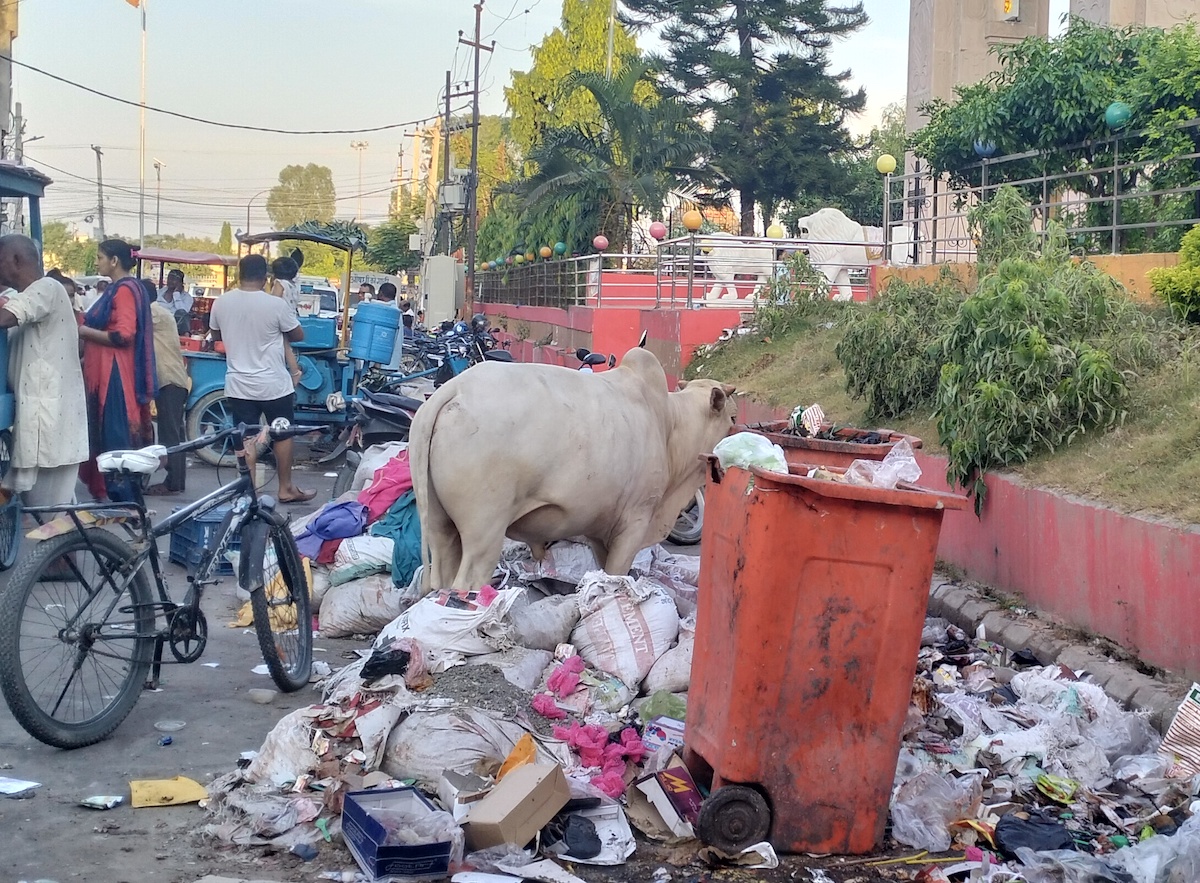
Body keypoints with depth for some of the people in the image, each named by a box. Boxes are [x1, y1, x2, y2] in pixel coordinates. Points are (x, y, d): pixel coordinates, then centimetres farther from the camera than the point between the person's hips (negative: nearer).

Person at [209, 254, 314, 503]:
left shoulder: (221, 303, -4)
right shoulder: (275, 304, -15)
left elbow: (216, 336, 13)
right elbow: (298, 335, -2)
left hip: (238, 386, 3)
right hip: (274, 385, -3)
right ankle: (286, 489, 23)